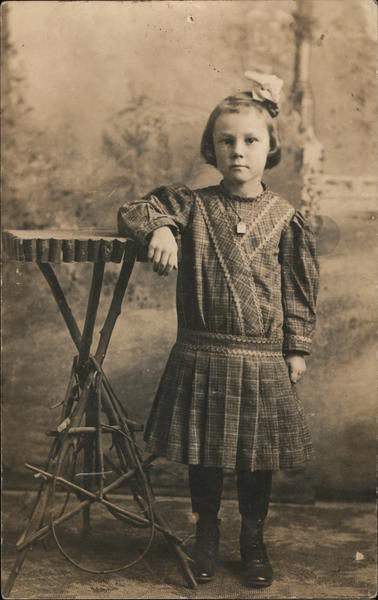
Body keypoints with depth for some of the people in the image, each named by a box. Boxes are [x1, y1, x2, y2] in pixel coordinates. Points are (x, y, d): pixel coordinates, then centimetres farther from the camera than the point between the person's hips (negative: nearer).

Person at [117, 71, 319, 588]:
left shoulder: (284, 218, 0)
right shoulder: (192, 205, 0)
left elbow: (299, 289, 3)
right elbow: (130, 214, 2)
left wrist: (297, 348, 2)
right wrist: (159, 228, -19)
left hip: (264, 359, 0)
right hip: (201, 356, 0)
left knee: (259, 456, 11)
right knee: (203, 455, 11)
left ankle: (253, 542, 31)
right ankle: (206, 537, 32)